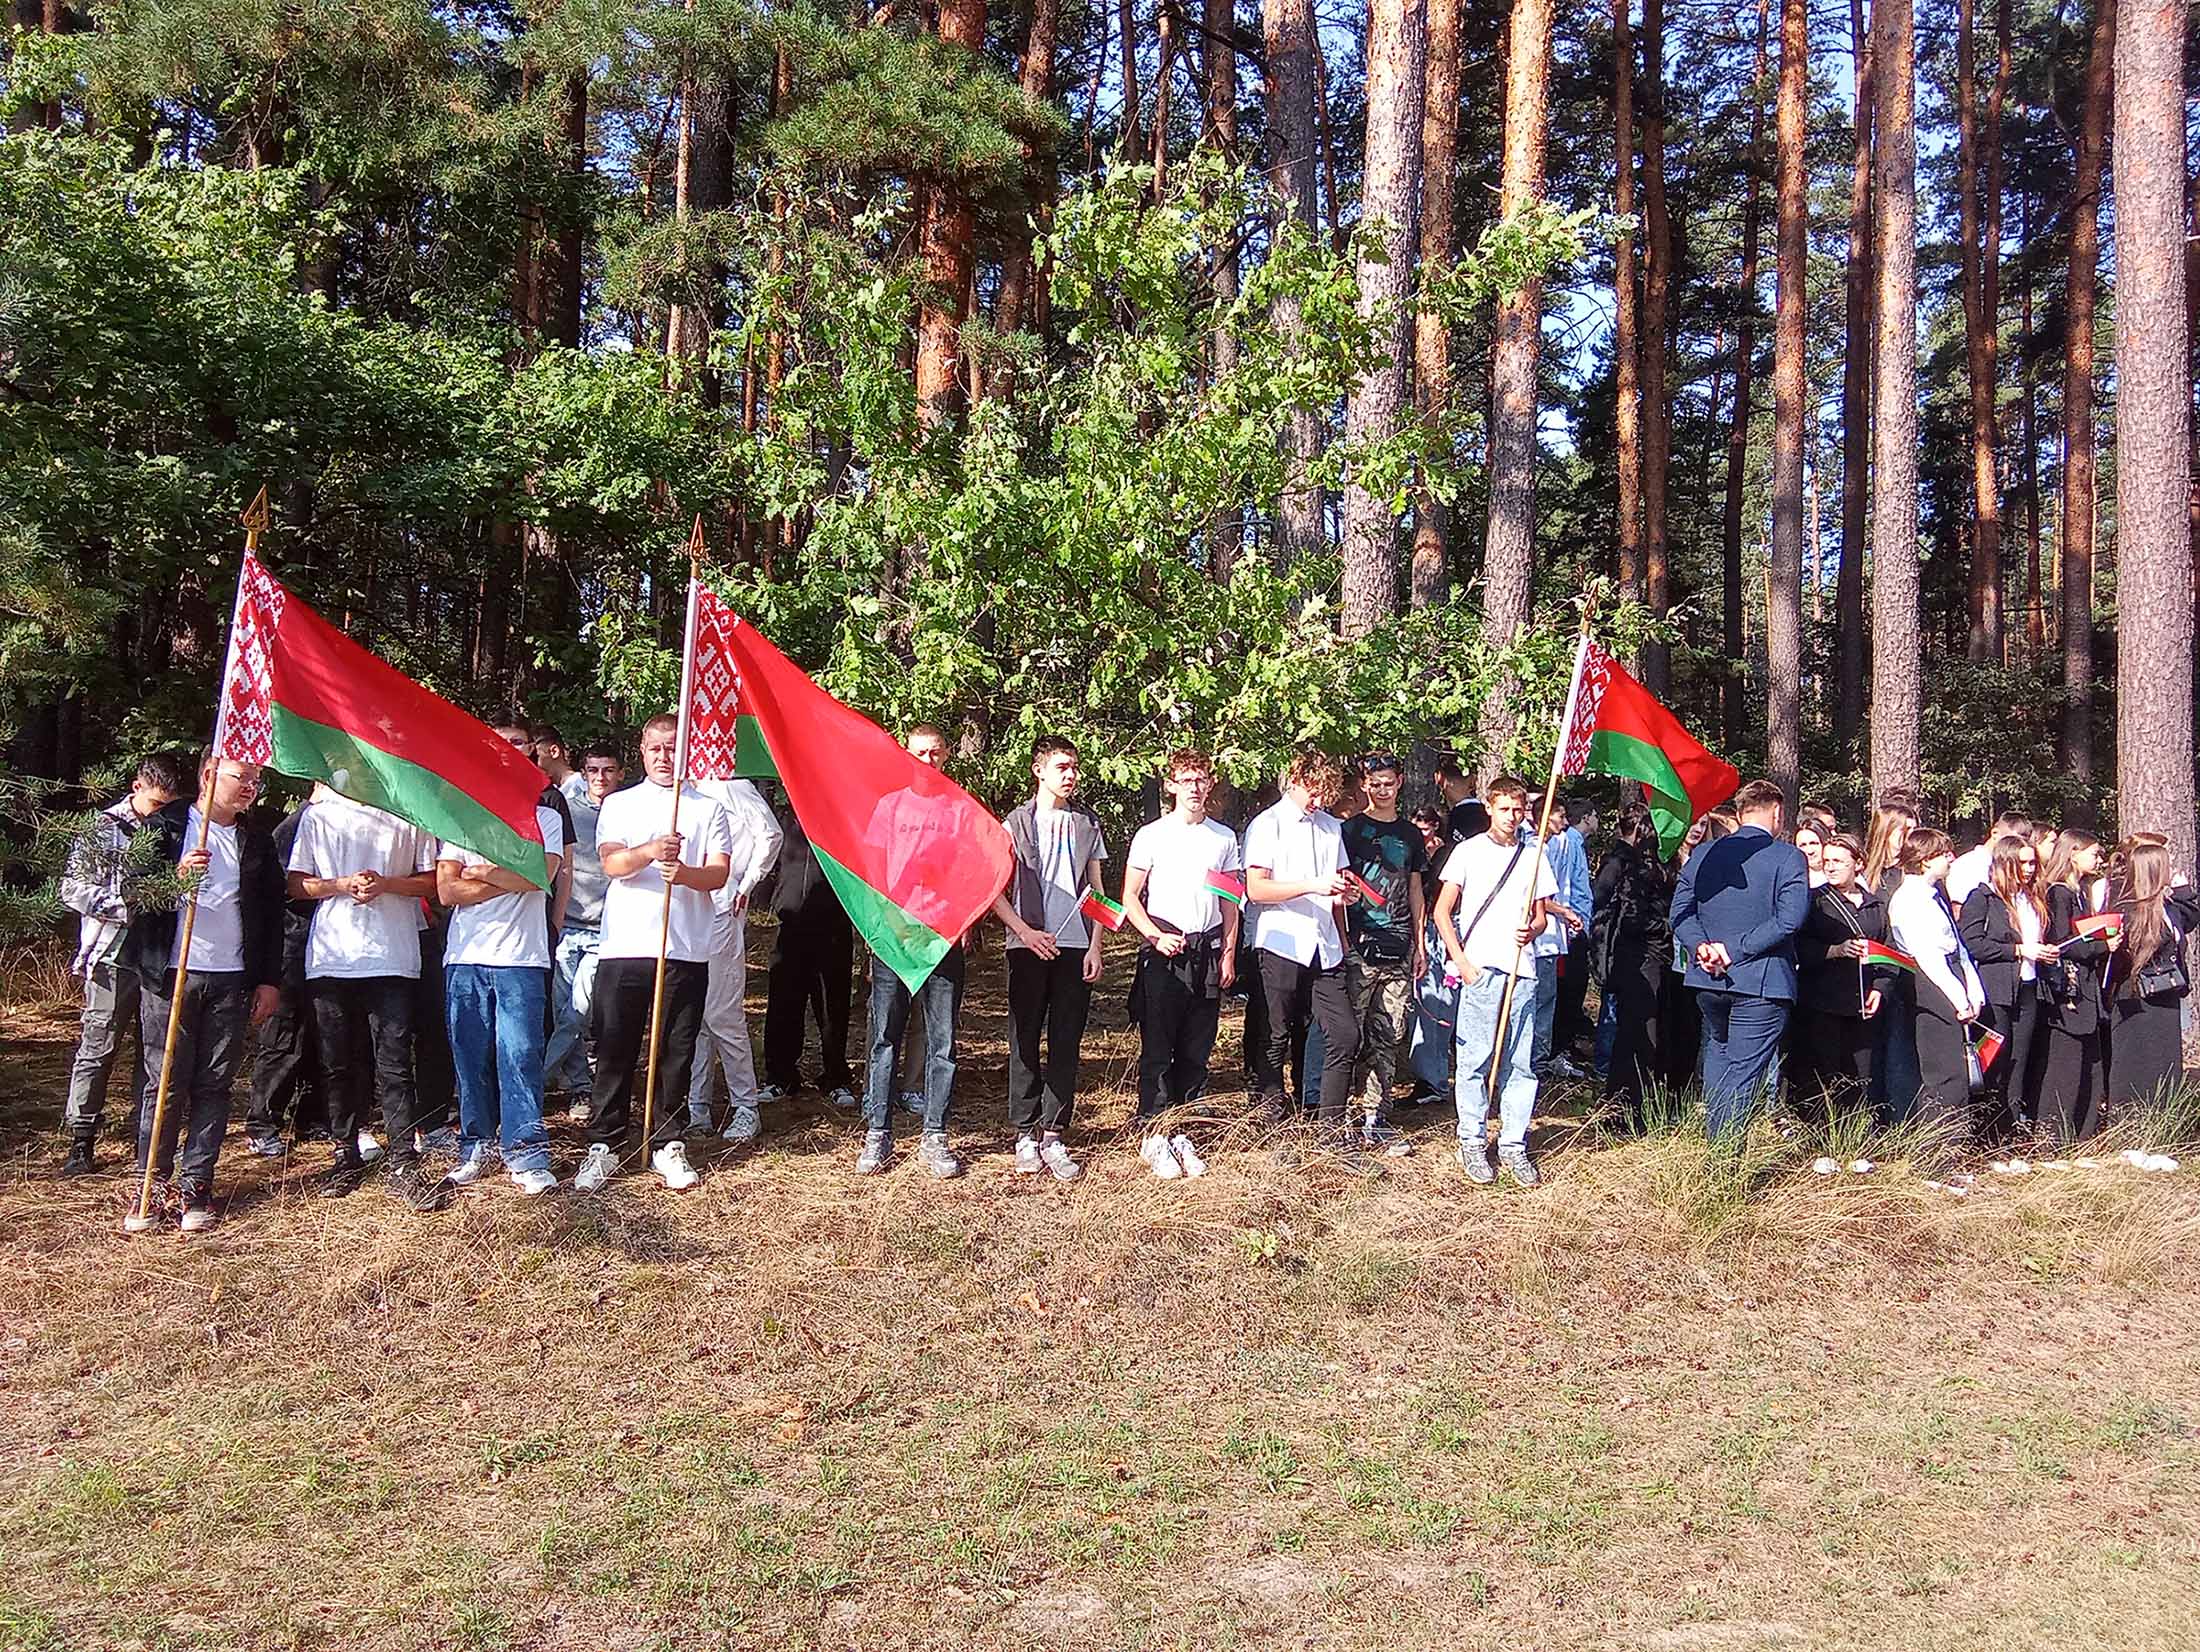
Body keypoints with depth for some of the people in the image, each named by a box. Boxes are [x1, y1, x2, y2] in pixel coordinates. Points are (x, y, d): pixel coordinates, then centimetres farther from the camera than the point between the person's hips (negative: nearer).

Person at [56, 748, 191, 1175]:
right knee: (97, 1048, 0)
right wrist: (128, 910, -16)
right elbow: (73, 888, -7)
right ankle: (81, 1141, 8)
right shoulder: (104, 829, -2)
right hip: (114, 956, -4)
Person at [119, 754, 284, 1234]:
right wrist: (175, 877, -19)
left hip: (232, 981, 3)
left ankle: (195, 1185, 8)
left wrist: (269, 980, 8)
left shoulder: (258, 842, 14)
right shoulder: (164, 827, 5)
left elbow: (273, 915, 14)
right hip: (169, 975, -3)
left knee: (214, 1086, 3)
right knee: (165, 1083, -2)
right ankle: (152, 1185, 6)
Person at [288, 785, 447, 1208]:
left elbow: (432, 882, 7)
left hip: (393, 957, -2)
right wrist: (342, 885, -9)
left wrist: (385, 884, -10)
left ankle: (404, 1165, -4)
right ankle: (348, 1154, 19)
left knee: (394, 1065, -5)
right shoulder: (318, 816, 12)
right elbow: (297, 885, 10)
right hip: (330, 959, 2)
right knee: (339, 1064, 8)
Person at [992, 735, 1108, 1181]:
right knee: (1025, 1041, 1)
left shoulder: (1086, 823, 11)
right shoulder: (1017, 823, 3)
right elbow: (994, 890, 1)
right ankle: (1025, 1135, 9)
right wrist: (1026, 932, -11)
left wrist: (1095, 946, 3)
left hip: (1075, 947, 2)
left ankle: (1053, 1135, 7)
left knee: (1066, 1044, 2)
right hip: (1029, 946, -2)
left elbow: (1095, 890, 12)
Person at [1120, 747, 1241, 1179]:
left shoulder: (1224, 838, 11)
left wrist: (1228, 954, 6)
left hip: (1207, 952, 3)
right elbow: (1129, 899, 2)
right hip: (1163, 953, -3)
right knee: (1158, 1050, -3)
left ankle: (1182, 1136, 14)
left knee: (1196, 1051, 6)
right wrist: (1157, 936, -11)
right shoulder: (1152, 835, 1)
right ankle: (1153, 1138, 3)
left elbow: (1230, 902, 15)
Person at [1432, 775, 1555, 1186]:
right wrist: (1461, 962, -5)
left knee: (1519, 1063, 4)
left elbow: (1541, 915, 17)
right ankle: (1472, 1143, 9)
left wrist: (1531, 930, -7)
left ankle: (1513, 1144, 13)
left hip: (1522, 970, 3)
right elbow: (1442, 912, 4)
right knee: (1474, 1059, -1)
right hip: (1479, 969, -3)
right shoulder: (1469, 851, 4)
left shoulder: (1534, 854, 12)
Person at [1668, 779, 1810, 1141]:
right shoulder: (1789, 857, -8)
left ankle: (1713, 1145, 27)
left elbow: (1680, 912, 2)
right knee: (1744, 1072, -1)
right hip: (1761, 982, -5)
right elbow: (1789, 919, -18)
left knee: (1718, 1055, 24)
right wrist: (1737, 949, -17)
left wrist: (1701, 946, -8)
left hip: (1708, 979, 5)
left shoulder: (1703, 854, 7)